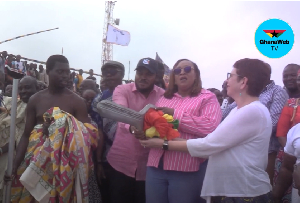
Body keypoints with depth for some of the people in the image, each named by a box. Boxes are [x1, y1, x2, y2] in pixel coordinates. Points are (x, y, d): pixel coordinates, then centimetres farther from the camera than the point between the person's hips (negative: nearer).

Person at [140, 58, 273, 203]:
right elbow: (215, 144, 8)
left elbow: (209, 144, -21)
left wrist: (164, 145, -13)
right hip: (226, 189, 9)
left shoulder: (253, 111, -19)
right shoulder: (239, 111, 14)